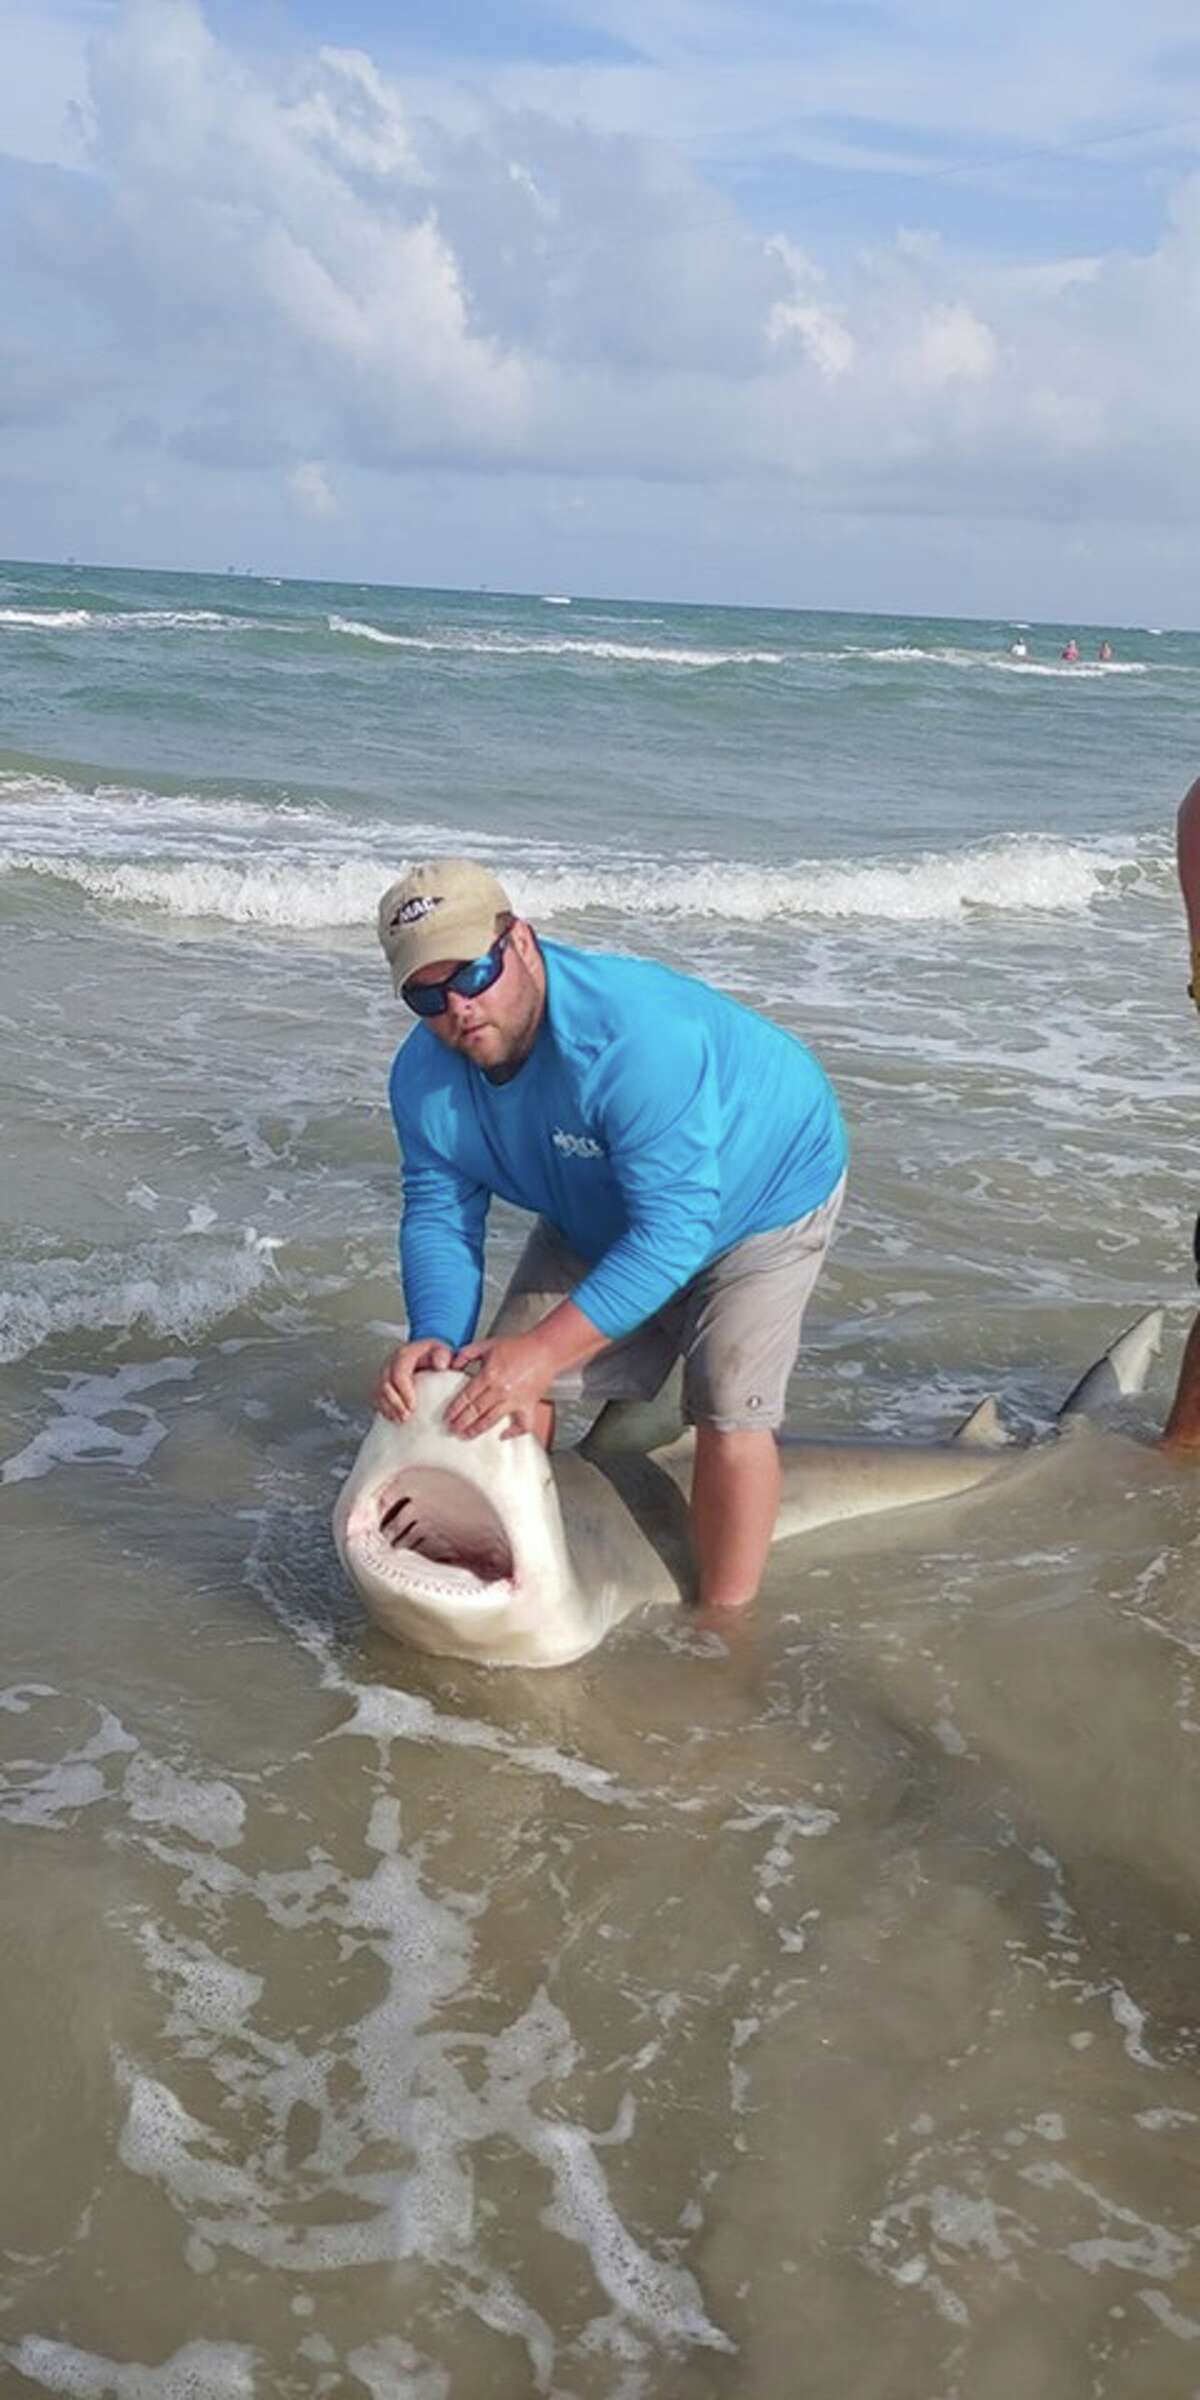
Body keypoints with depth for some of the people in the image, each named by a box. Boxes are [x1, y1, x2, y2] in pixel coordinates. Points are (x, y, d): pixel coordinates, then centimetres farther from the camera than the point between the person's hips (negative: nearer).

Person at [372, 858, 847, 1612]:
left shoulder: (635, 1033, -43)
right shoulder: (425, 1075, -20)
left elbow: (673, 1230, -43)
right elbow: (440, 1217, -14)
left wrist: (543, 1350, -47)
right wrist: (434, 1339, -34)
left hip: (763, 1188, -6)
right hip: (595, 1217, 6)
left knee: (729, 1414, -18)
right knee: (503, 1387, 1)